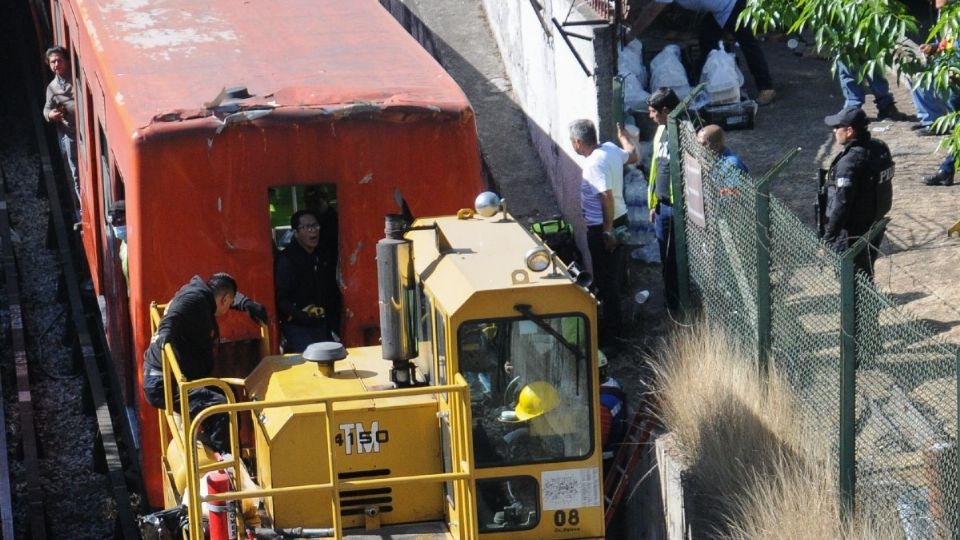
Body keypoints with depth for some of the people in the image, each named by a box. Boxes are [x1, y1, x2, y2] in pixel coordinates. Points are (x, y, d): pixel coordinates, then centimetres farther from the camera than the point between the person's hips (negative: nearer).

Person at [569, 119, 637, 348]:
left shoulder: (594, 163, -25)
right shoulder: (610, 148, 1)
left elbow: (607, 196, -30)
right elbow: (632, 156, 22)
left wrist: (608, 230, -24)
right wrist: (624, 136, 40)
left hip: (601, 227, -10)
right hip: (619, 219, 10)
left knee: (606, 279, 1)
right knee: (614, 275, 20)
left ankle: (609, 332, 8)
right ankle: (615, 324, 33)